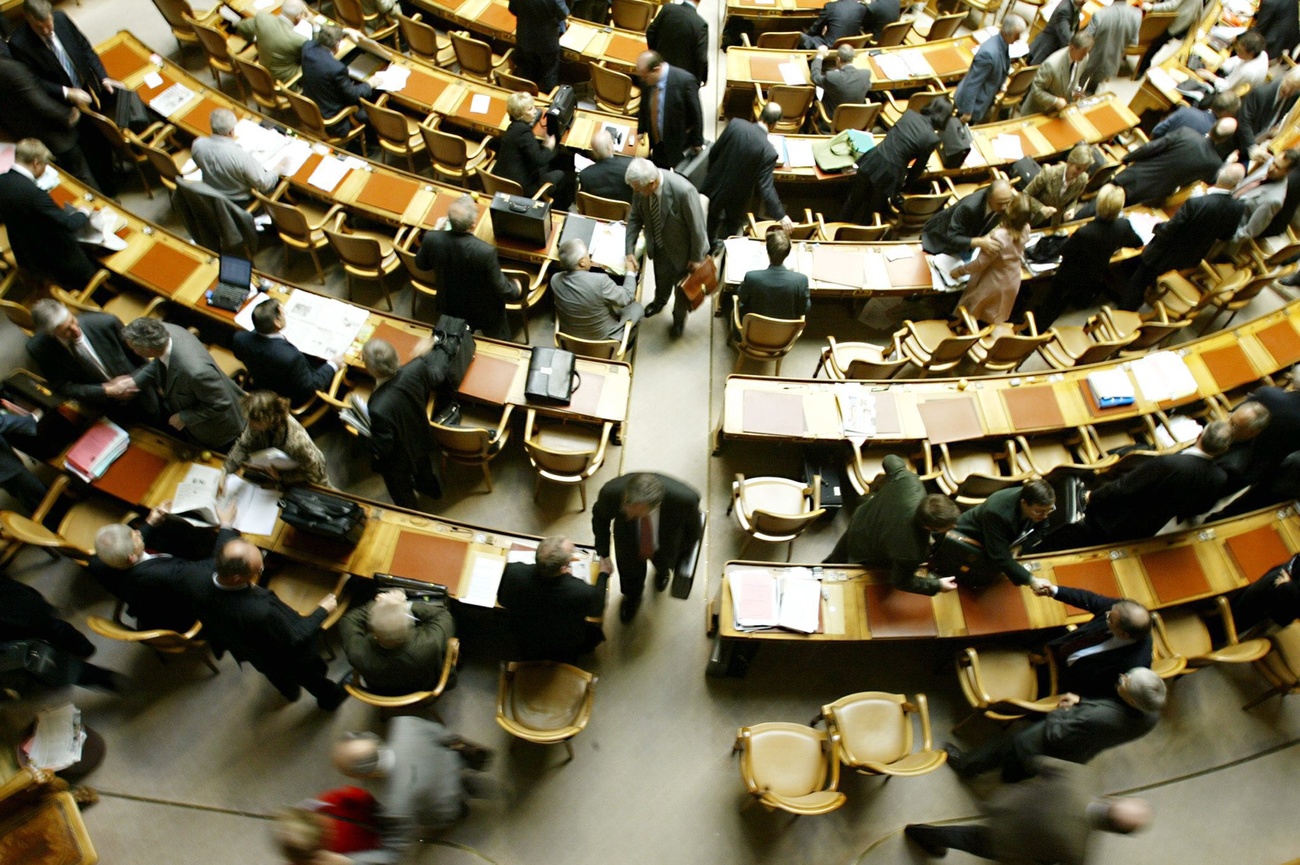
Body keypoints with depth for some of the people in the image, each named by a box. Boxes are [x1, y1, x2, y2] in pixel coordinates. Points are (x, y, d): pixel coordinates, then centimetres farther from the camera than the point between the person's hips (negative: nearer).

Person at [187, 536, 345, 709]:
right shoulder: (261, 611, -49)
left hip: (239, 647, 6)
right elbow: (294, 639, -28)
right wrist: (322, 610, -15)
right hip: (286, 661, -6)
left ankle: (289, 692, 72)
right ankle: (329, 697, 61)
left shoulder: (197, 583, -33)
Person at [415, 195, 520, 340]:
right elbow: (500, 288, -23)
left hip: (450, 308, 4)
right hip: (485, 312, -4)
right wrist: (516, 290, 0)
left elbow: (421, 264, -2)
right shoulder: (486, 252, -39)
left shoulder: (432, 239, -26)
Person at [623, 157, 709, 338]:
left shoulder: (683, 191, -41)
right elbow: (635, 218, -9)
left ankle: (679, 317, 51)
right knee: (661, 279, 31)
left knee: (682, 288, 21)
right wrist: (629, 250, -14)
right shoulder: (642, 184, -25)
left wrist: (696, 257, -15)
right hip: (659, 246, 4)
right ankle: (660, 301, 65)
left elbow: (697, 226, -27)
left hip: (682, 248, -4)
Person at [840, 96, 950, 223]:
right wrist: (907, 181, 23)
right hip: (889, 175, -4)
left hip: (871, 162, 4)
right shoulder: (931, 139, -10)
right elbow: (919, 167, 3)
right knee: (870, 210, 20)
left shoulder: (909, 114, 2)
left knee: (855, 200, 25)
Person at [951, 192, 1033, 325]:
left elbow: (980, 263, -27)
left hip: (994, 284, -7)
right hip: (1012, 283, 7)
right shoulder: (1025, 230, -19)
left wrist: (959, 271, -13)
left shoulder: (999, 237, -39)